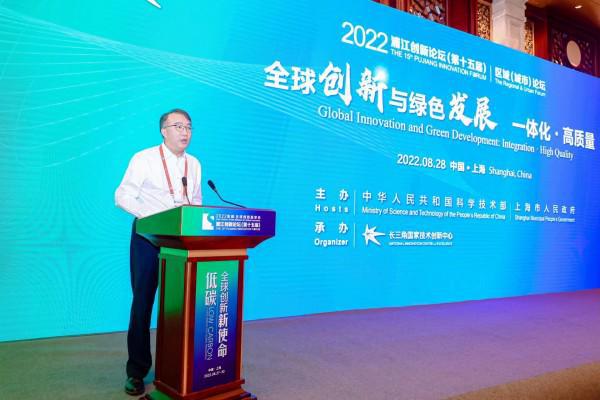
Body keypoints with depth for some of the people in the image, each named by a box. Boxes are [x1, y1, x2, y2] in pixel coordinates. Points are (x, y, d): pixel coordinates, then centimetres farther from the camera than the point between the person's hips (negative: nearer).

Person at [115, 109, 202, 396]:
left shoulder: (194, 164, 11)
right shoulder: (144, 159, -3)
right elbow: (123, 196, -7)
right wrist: (152, 216, -20)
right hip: (149, 238, -4)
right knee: (143, 303, 3)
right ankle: (137, 371, 15)